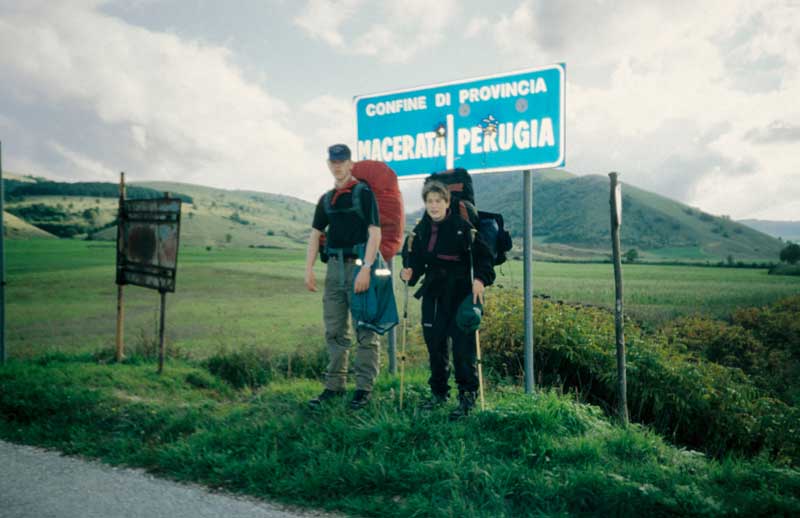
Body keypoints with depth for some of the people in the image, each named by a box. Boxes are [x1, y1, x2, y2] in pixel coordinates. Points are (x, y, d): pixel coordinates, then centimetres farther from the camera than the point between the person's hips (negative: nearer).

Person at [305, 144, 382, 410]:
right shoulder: (326, 199, 15)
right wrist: (309, 269, 5)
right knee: (334, 331, 11)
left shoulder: (364, 193, -3)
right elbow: (316, 233, 16)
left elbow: (375, 232, -10)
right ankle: (334, 385, 20)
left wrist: (366, 268, -19)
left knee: (365, 330, -1)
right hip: (334, 266, 6)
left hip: (358, 265, -6)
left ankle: (364, 388, 5)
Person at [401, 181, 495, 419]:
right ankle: (438, 392, 25)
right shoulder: (420, 230, 9)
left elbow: (483, 255, -8)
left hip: (461, 294, -5)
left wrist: (480, 279, -22)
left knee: (463, 346, -7)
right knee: (434, 344, 9)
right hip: (433, 294, 5)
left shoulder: (462, 227, -7)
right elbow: (417, 259, 15)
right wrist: (409, 273, -5)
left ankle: (467, 397, 3)